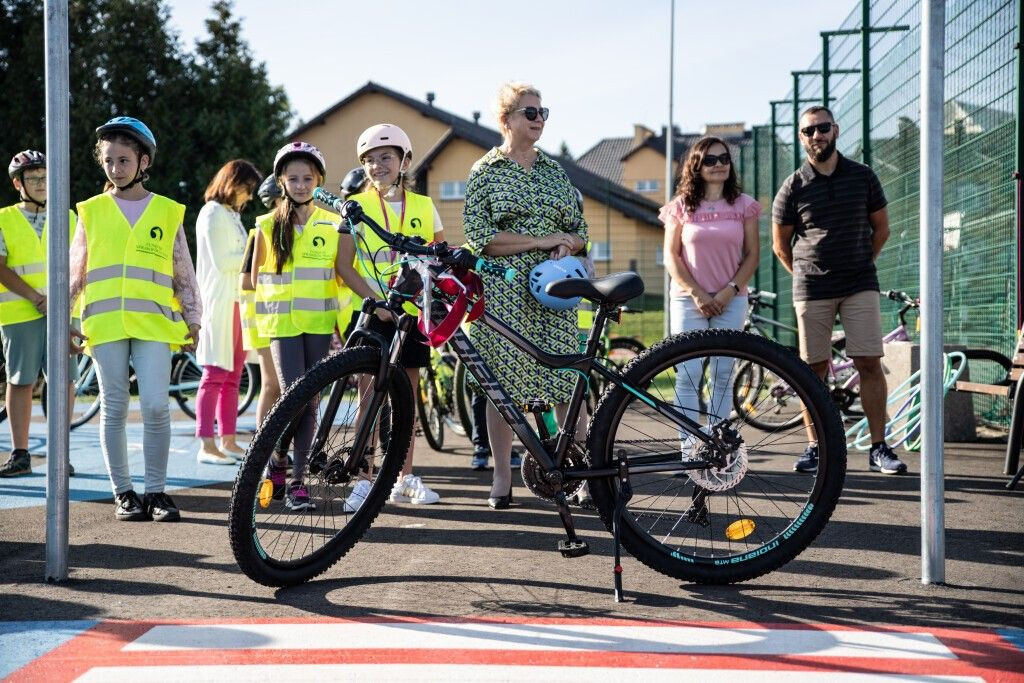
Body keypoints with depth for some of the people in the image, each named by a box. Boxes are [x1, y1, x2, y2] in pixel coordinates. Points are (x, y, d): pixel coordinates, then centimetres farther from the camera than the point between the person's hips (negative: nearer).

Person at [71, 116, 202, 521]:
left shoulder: (167, 213, 9)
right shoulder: (91, 212, 11)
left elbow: (184, 273, 12)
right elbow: (76, 273, 14)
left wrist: (193, 321, 10)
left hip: (153, 322, -1)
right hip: (105, 322, 1)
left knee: (156, 406, -10)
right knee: (114, 409, 4)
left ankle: (156, 491, 2)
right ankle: (123, 493, 13)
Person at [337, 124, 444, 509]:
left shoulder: (422, 207, 8)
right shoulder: (356, 206, 1)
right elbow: (345, 266, -5)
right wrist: (376, 301, -15)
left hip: (413, 312, 3)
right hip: (371, 311, -3)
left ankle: (405, 479, 15)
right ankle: (364, 479, 0)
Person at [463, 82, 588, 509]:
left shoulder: (555, 171, 14)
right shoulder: (485, 171, 2)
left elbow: (579, 231, 16)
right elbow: (479, 237, -8)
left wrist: (566, 247, -7)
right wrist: (542, 240, -11)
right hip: (502, 292, -3)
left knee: (567, 384, -2)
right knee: (501, 384, -1)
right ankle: (502, 478, 9)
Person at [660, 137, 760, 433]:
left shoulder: (744, 205, 6)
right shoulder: (681, 206, 3)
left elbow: (752, 254, 5)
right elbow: (671, 256, 1)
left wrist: (729, 291, -8)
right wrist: (697, 293, -9)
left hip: (731, 301, 1)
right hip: (689, 300, -1)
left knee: (722, 376, 3)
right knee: (687, 375, -7)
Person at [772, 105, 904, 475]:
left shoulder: (863, 177, 4)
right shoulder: (793, 188, 1)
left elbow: (881, 228, 15)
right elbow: (780, 244, 11)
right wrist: (806, 274, 10)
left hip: (860, 285, 1)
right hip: (811, 290, 0)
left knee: (869, 364, -4)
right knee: (814, 368, 2)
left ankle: (879, 448, 1)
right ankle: (815, 447, 11)